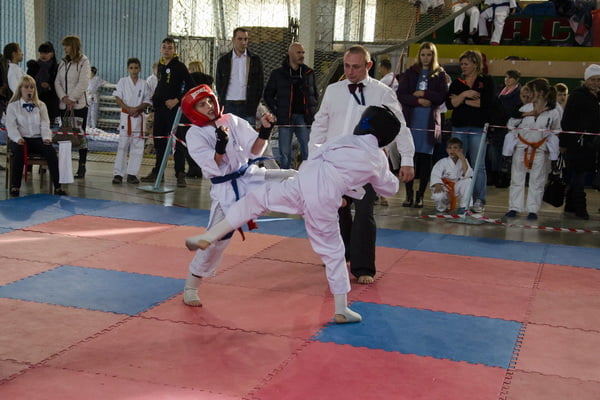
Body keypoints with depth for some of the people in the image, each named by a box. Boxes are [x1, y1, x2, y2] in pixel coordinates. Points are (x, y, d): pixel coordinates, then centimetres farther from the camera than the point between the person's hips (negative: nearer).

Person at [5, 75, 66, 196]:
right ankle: (15, 186, -31)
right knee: (18, 150, -37)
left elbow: (45, 124, 7)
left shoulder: (41, 105, 18)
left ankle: (57, 187, -32)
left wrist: (47, 137, -13)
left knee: (50, 150, -29)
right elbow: (11, 126, -1)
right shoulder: (12, 106, 11)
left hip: (38, 138, 2)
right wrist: (18, 138, -21)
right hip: (21, 139, -2)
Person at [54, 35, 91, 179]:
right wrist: (64, 98, -8)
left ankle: (82, 167, 2)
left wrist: (72, 99, -14)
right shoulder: (63, 62, 13)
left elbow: (82, 84, -12)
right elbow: (57, 82, 8)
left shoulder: (83, 62, -4)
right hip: (64, 105, 6)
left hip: (79, 104, -5)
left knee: (80, 135, -3)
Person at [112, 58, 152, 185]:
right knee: (123, 144, -6)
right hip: (126, 115, -2)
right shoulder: (123, 81, 5)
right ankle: (118, 173, -4)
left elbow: (147, 102, 6)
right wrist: (128, 108, -14)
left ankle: (132, 173, 7)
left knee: (137, 145, 1)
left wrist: (138, 108, -12)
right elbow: (118, 98, -1)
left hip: (139, 116, 2)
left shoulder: (143, 84, 7)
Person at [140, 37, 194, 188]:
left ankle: (180, 175, -7)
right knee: (159, 141, 13)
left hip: (173, 108, -7)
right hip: (159, 108, 8)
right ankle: (157, 172, 22)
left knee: (178, 141, -9)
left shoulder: (179, 66, -6)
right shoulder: (160, 66, 15)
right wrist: (155, 99, 13)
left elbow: (190, 85, -13)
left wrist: (177, 100, -17)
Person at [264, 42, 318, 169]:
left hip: (304, 117, 1)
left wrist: (312, 110, 6)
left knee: (308, 151, -1)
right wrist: (277, 111, 0)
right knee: (285, 153, 2)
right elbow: (268, 95, 11)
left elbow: (315, 94, 20)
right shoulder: (278, 73, 6)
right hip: (286, 118, -1)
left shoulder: (309, 73, 12)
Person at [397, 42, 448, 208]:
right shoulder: (410, 73, 11)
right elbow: (401, 95, 2)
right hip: (411, 119, 1)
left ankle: (420, 195, 6)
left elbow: (442, 96, -3)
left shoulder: (440, 74, 8)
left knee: (425, 157, 0)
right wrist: (418, 101, -10)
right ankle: (409, 195, 4)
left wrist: (423, 93, -10)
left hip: (430, 120, -1)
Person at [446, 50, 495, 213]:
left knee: (478, 165, -1)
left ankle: (479, 200, 3)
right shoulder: (457, 83, 13)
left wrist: (462, 100, -4)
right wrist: (465, 94, -12)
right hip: (459, 127, 3)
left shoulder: (486, 81, 5)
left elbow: (487, 102, -10)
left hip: (478, 127, -3)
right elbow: (449, 104, 1)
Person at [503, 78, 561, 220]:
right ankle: (514, 207, 14)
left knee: (537, 180, 3)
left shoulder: (553, 112, -5)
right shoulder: (525, 108, -1)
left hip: (540, 150, -2)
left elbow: (556, 131, 6)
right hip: (521, 147, 2)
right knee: (517, 178, 5)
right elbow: (512, 124, 8)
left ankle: (533, 209, 12)